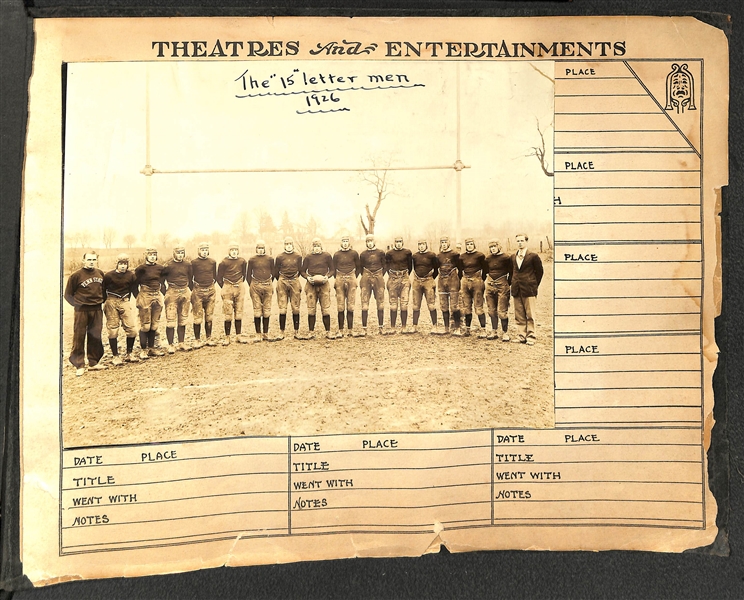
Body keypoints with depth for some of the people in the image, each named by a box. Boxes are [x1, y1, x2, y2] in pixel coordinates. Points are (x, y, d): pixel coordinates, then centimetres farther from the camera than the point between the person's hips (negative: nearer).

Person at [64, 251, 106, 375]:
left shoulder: (100, 273, 7)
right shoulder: (76, 275, -7)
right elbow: (68, 294, -1)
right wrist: (77, 304, -5)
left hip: (97, 310, 5)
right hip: (82, 311, -4)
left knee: (95, 337, 10)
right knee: (79, 338, -1)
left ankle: (93, 363, 20)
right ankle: (79, 365, 6)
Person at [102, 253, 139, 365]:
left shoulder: (131, 276, 3)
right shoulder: (109, 276, -5)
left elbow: (134, 290, 13)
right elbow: (103, 290, 3)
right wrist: (103, 304, 1)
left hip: (125, 302, 2)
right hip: (112, 303, -2)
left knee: (132, 329, -2)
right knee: (113, 330, 2)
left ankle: (129, 354, 15)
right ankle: (115, 356, 11)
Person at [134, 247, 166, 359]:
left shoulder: (160, 268, 9)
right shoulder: (140, 269, -3)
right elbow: (135, 285, 0)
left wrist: (163, 296, 8)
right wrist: (138, 300, -3)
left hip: (157, 296, 5)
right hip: (145, 296, -5)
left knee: (154, 325, 10)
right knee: (145, 325, -4)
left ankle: (151, 348, 19)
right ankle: (143, 349, 4)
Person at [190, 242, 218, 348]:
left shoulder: (213, 262, 8)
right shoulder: (194, 262, -2)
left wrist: (211, 286, 11)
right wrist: (193, 289, 1)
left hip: (210, 291, 4)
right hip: (198, 291, -3)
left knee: (209, 316, 9)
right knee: (198, 318, -2)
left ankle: (209, 338, 19)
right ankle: (197, 340, 6)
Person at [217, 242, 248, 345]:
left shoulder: (242, 261, 5)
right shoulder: (224, 262, -5)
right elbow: (219, 278, 2)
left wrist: (239, 285, 14)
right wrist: (224, 288, 2)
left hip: (240, 288, 3)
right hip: (228, 288, -3)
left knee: (239, 313, 6)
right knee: (228, 315, -4)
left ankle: (238, 335, 14)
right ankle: (227, 337, 3)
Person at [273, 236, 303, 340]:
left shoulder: (298, 256, 5)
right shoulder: (280, 257, 0)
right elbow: (275, 272, 9)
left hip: (294, 282, 1)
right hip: (282, 282, -1)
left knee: (296, 308, 3)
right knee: (282, 308, -2)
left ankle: (297, 331, 11)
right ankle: (281, 332, 5)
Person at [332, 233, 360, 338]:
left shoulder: (354, 253, 6)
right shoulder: (337, 254, 8)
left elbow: (358, 268, 13)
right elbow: (334, 268, 15)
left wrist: (353, 278, 5)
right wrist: (337, 279, 5)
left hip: (351, 279, 0)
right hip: (339, 280, 0)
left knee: (350, 307, 0)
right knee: (340, 307, -2)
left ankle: (350, 329, 6)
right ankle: (340, 331, 1)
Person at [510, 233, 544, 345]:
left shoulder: (533, 256, -2)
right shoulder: (513, 257, 12)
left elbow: (539, 272, 2)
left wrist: (534, 286, 1)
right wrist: (513, 285, 11)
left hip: (528, 290, -5)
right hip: (516, 290, 5)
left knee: (530, 315, -2)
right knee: (519, 316, 7)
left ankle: (530, 337, 3)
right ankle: (521, 336, 13)